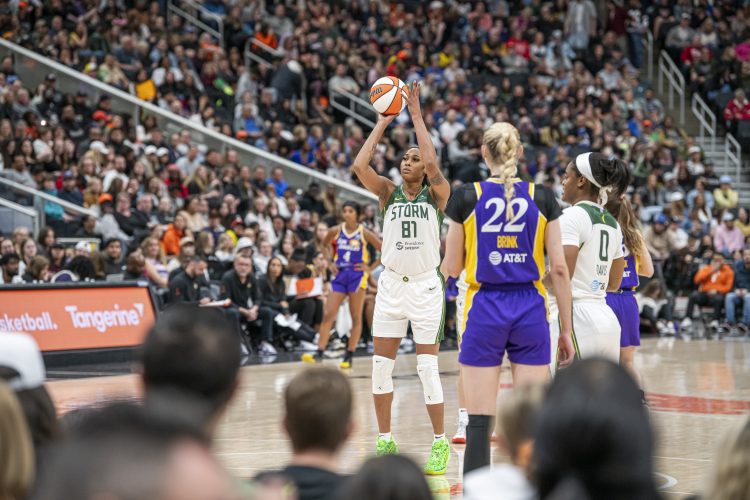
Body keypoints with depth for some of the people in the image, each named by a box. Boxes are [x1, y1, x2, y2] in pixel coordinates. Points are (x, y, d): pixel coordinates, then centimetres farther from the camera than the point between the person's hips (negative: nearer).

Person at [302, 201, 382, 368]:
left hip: (357, 276, -3)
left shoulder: (364, 233, -5)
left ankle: (349, 356, 6)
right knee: (328, 315, -5)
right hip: (340, 275, 3)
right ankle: (319, 353, -8)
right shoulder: (335, 231, 2)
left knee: (356, 317, 1)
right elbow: (324, 246, 22)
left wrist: (371, 267, -6)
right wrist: (330, 262, 8)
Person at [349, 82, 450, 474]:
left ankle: (440, 444, 5)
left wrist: (416, 115, -15)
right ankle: (385, 441, 16)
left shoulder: (437, 194, -1)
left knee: (427, 367, -5)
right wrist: (383, 121, -5)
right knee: (381, 364, 4)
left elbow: (433, 165, -21)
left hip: (426, 285, -3)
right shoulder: (389, 193, 6)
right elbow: (360, 165, -10)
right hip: (391, 284, 3)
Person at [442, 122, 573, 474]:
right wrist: (566, 329, 6)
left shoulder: (467, 197, -2)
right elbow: (559, 268, 0)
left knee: (479, 422, 0)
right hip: (530, 311, 1)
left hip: (484, 309, -1)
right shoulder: (542, 198, 1)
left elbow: (452, 267, 4)